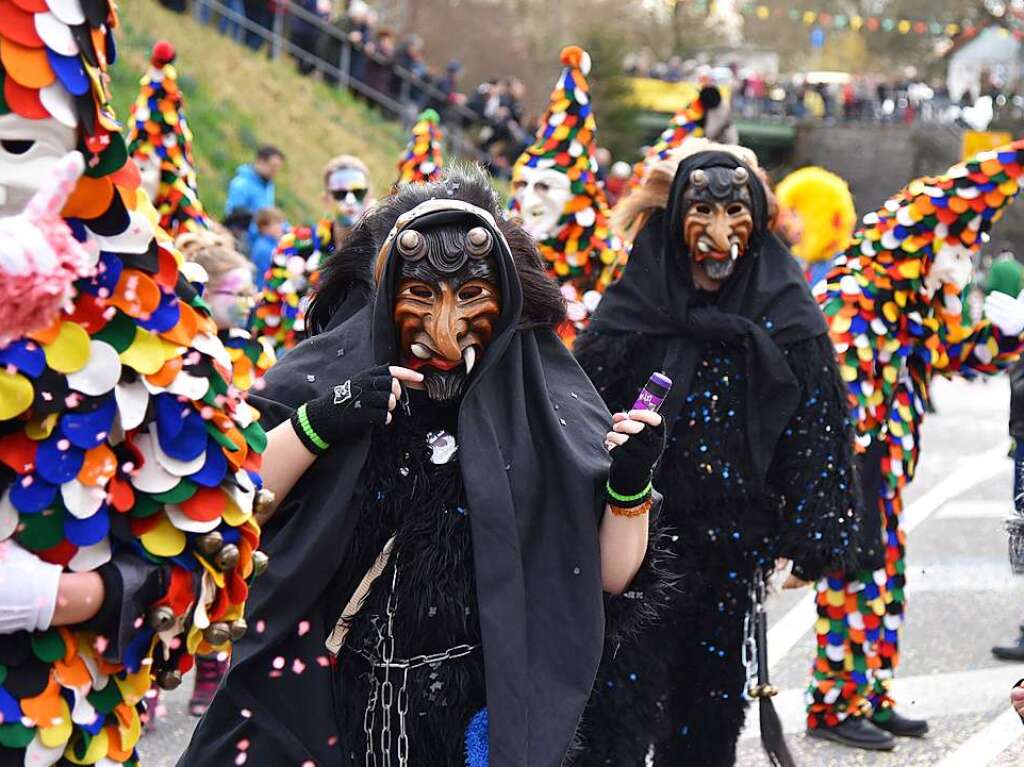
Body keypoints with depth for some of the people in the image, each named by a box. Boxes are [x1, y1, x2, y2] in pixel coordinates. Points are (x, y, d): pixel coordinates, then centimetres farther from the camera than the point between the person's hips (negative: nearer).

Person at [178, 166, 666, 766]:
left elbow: (609, 574, -3)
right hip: (320, 697, 0)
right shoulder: (335, 365, -5)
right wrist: (319, 421, -23)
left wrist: (631, 483, -20)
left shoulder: (547, 398, -5)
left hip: (477, 713, 0)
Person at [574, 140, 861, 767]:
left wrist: (809, 542, -5)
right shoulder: (632, 308, -3)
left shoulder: (787, 317, -1)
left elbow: (816, 430, 0)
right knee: (617, 716, -3)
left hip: (734, 550, 2)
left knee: (708, 716, 13)